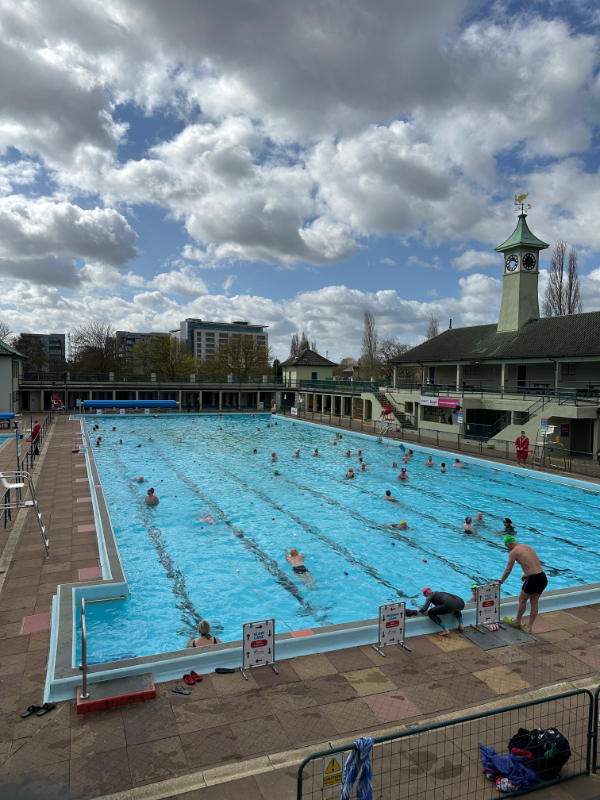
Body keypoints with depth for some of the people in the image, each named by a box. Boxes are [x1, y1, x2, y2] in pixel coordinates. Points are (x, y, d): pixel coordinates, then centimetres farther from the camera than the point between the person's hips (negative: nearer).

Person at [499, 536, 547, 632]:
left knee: (522, 600, 16)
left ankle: (517, 621, 33)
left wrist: (500, 582, 9)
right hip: (543, 577, 7)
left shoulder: (513, 552, -4)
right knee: (534, 602, 19)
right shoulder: (528, 547, 16)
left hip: (533, 579, -7)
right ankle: (530, 626, 26)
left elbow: (508, 570, -3)